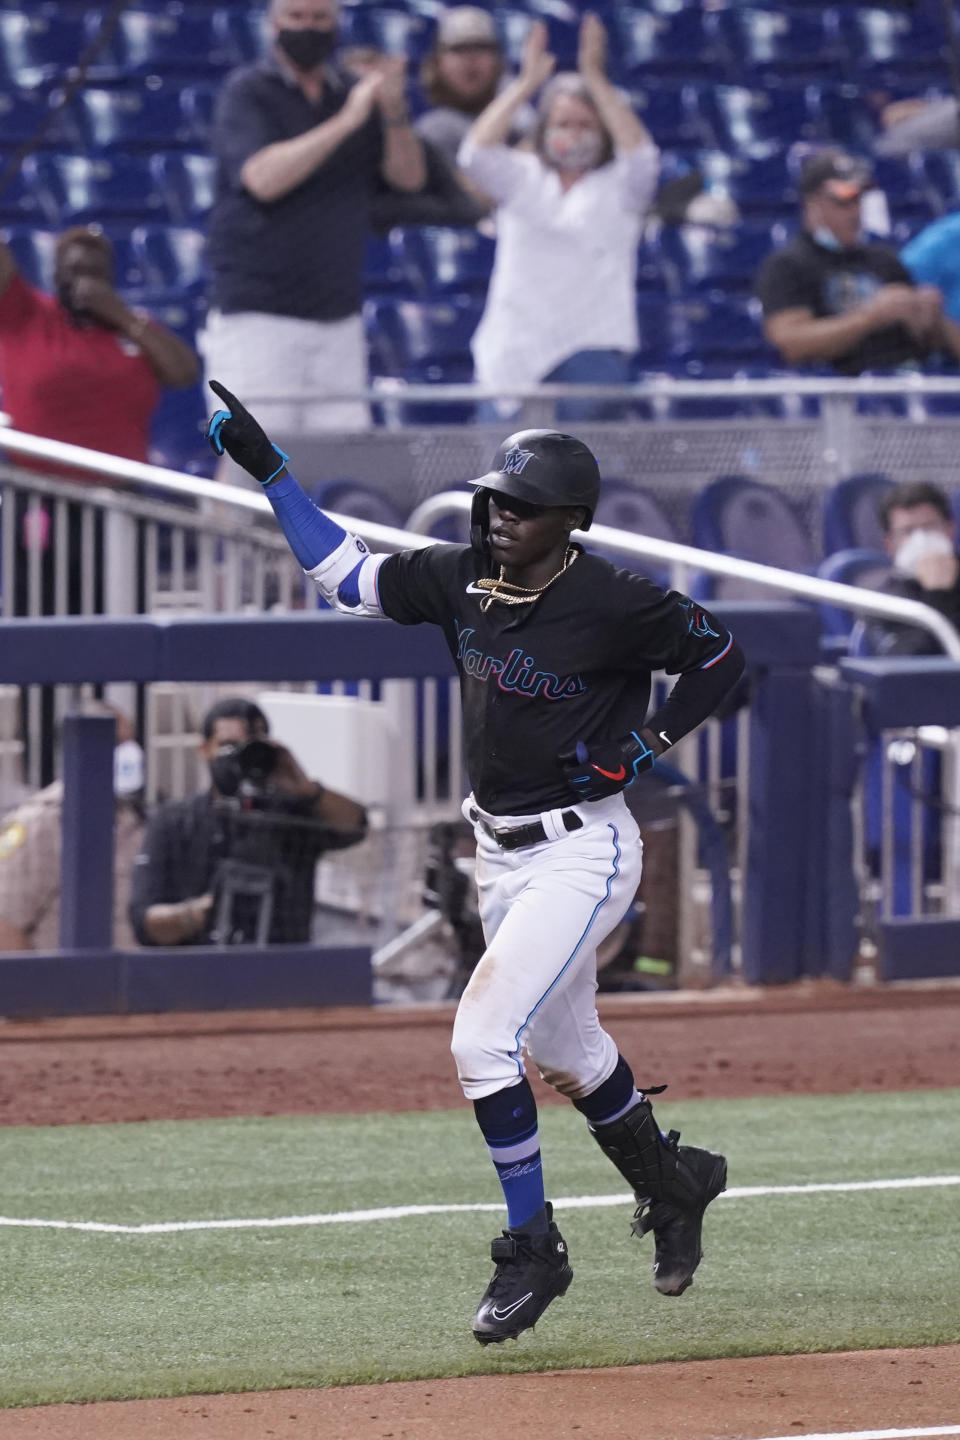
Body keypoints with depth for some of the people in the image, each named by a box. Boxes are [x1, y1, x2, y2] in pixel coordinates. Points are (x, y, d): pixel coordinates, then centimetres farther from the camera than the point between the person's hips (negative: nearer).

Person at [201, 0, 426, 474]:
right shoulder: (247, 93, -2)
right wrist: (344, 123, -23)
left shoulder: (354, 95, 12)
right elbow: (263, 178, -18)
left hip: (338, 317, 5)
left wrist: (394, 113, -16)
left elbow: (409, 176, 3)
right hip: (258, 315, -5)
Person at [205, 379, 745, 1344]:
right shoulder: (462, 579, -1)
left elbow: (721, 655, -6)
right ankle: (674, 1185, 46)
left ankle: (532, 1252, -4)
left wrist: (647, 743, -10)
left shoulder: (614, 605, -19)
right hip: (500, 855, 8)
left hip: (582, 854, -7)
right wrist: (265, 468, 2)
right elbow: (343, 575, 7)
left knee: (482, 1039, -17)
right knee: (563, 1051, 21)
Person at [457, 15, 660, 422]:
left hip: (594, 344, -2)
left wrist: (595, 79, -16)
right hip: (515, 353, 2)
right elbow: (476, 154, -7)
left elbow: (640, 155, -14)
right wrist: (526, 83, -10)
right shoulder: (523, 179, 11)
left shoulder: (618, 186, 7)